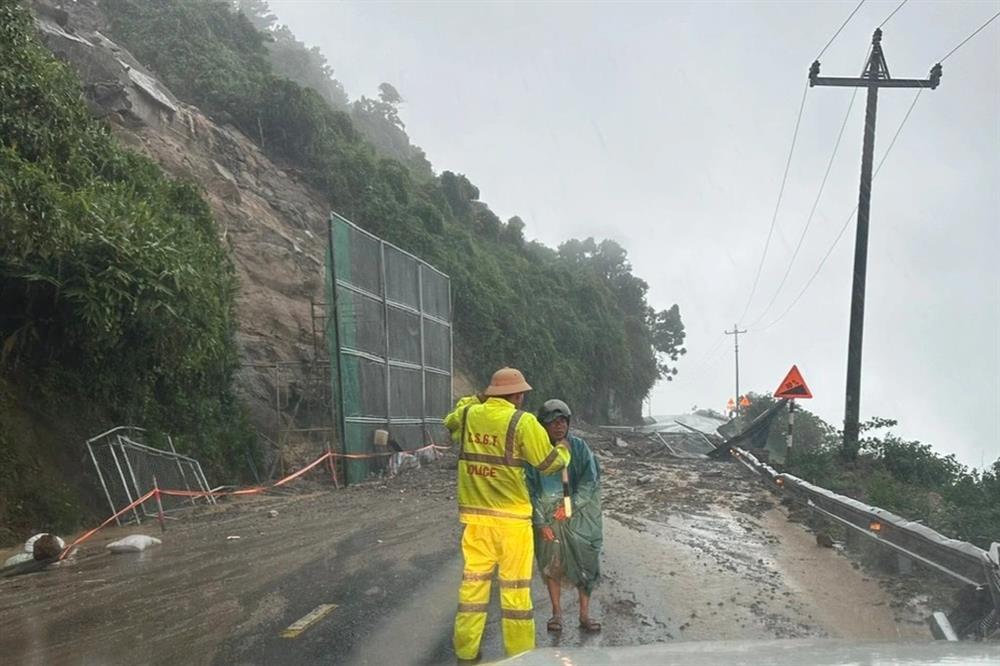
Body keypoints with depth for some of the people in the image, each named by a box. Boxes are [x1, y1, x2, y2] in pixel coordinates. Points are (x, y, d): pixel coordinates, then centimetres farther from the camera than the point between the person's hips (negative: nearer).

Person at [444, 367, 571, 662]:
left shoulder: (468, 414, 2)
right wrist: (565, 450, 14)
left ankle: (466, 652, 20)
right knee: (515, 585, 5)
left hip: (475, 514, 5)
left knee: (473, 580, 13)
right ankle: (520, 655, 11)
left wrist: (476, 399, 27)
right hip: (511, 517, -5)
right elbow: (549, 463, -7)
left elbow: (450, 421, 26)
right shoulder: (523, 421, -13)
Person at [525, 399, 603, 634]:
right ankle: (557, 612, 23)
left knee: (585, 561, 1)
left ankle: (585, 613, 14)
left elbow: (590, 480, -5)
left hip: (578, 515, 0)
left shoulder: (579, 447, -3)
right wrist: (541, 521, -9)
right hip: (547, 517, 0)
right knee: (551, 563, 8)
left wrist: (571, 504, -14)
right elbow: (531, 488, -6)